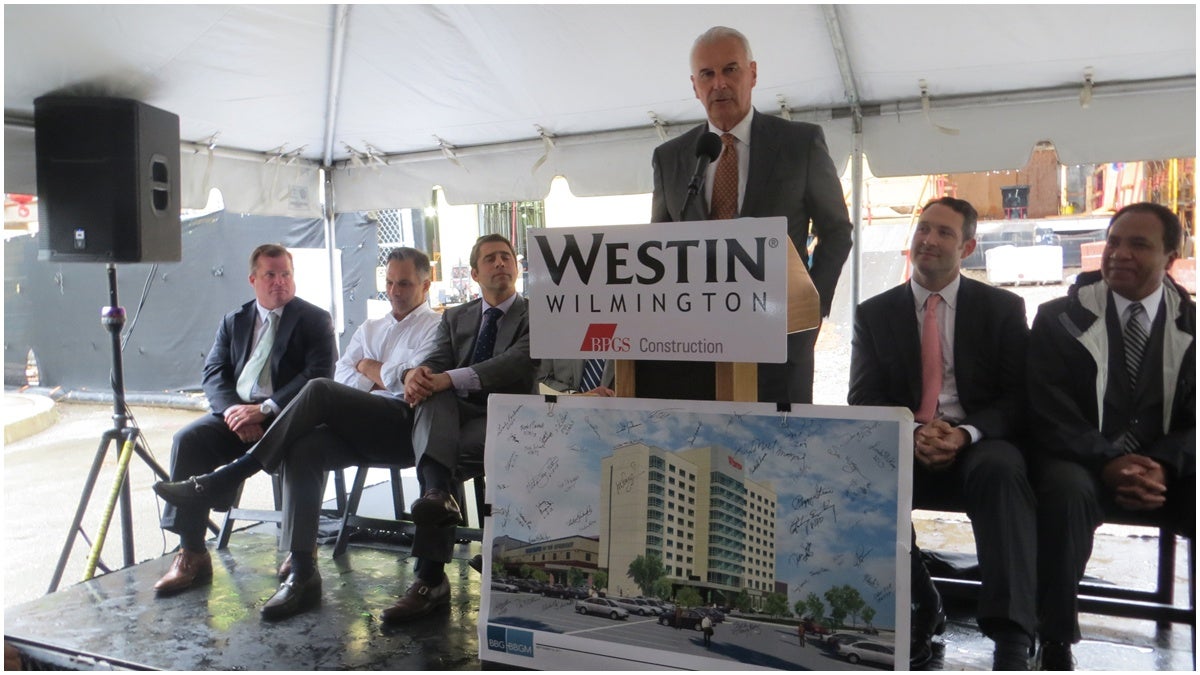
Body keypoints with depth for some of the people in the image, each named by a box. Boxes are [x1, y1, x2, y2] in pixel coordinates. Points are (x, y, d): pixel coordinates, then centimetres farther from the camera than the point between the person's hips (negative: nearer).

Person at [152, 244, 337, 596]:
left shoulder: (315, 319, 4)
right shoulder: (233, 321, 19)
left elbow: (318, 375, -10)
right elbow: (213, 374, 9)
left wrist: (265, 410, -19)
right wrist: (233, 410, -13)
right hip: (236, 412, 5)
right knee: (187, 440, -21)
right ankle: (192, 554, -14)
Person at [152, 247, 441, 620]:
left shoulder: (435, 327, 10)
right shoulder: (370, 327, 30)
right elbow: (342, 376, 16)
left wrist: (368, 368, 9)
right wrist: (385, 380, -1)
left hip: (404, 426, -6)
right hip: (359, 428, 6)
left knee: (320, 391, -27)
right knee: (304, 449, -26)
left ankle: (224, 478, -20)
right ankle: (302, 571, -26)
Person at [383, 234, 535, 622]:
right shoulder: (456, 318, 24)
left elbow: (518, 362, -13)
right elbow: (437, 362, 6)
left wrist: (448, 378, -26)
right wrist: (416, 373, -22)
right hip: (451, 415, 4)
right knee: (431, 394, -31)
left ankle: (430, 579, -33)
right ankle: (437, 494, -55)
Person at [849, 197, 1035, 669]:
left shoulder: (1003, 308, 9)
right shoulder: (874, 313, 11)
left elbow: (1018, 396, 1)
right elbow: (863, 400, 4)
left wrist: (966, 434, -19)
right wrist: (911, 432, -17)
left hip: (978, 447, -1)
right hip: (903, 449, 1)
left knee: (1001, 469, -35)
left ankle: (1011, 638, -34)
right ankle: (919, 608, -13)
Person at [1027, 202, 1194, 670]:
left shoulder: (1190, 325, 8)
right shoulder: (1060, 319, 1)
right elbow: (1050, 415, -6)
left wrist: (1162, 466, -19)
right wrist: (1108, 463, -22)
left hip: (1166, 468, 3)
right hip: (1083, 462, -2)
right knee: (1065, 490, -35)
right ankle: (1055, 643, -25)